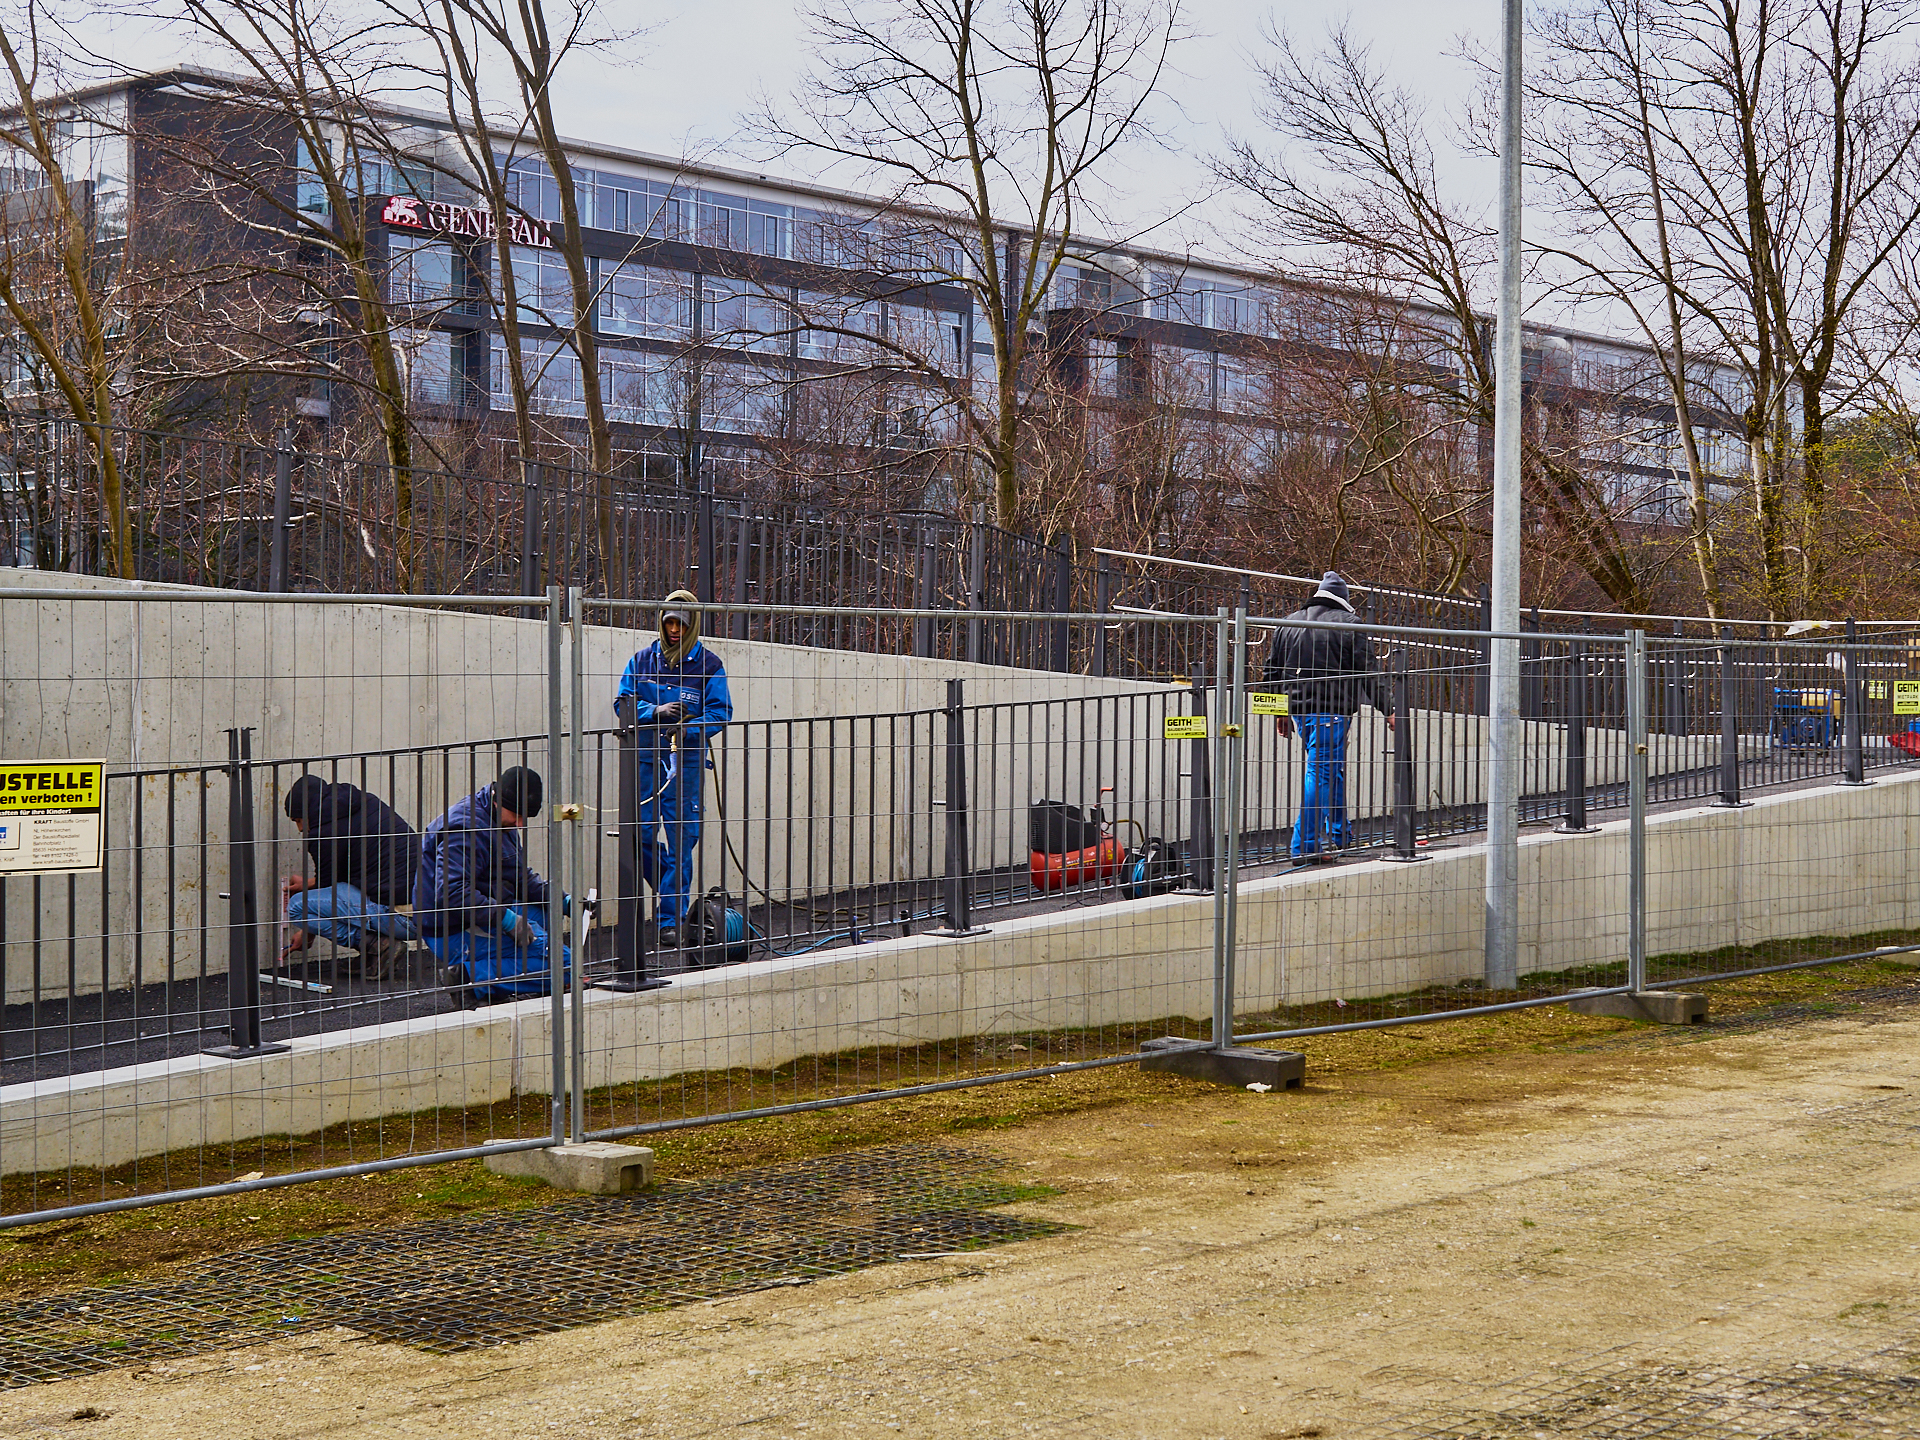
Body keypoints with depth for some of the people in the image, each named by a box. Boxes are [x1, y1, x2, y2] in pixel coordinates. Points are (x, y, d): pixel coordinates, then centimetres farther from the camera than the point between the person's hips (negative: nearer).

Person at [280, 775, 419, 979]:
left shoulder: (325, 829, -6)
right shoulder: (367, 803, 18)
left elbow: (327, 889, 6)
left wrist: (308, 933, 24)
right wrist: (310, 884, 39)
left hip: (399, 914, -9)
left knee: (298, 906, -8)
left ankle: (377, 946, -8)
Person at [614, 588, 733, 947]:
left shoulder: (709, 665, 2)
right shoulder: (642, 660, 10)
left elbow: (720, 712, -1)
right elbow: (623, 702, 7)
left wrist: (688, 729, -19)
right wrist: (655, 712, -12)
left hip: (686, 760, -2)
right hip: (645, 756, 3)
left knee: (680, 840, -3)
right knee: (641, 835, -2)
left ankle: (672, 920, 3)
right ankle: (671, 889, 24)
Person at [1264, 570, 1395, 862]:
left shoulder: (1287, 624, 14)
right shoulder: (1349, 624, -2)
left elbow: (1274, 671, 18)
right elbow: (1368, 673, -5)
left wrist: (1280, 711, 27)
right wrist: (1387, 709, 0)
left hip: (1298, 710, 6)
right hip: (1332, 709, -6)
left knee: (1332, 769, 20)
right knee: (1322, 770, -7)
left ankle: (1337, 835, 27)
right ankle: (1306, 846, -13)